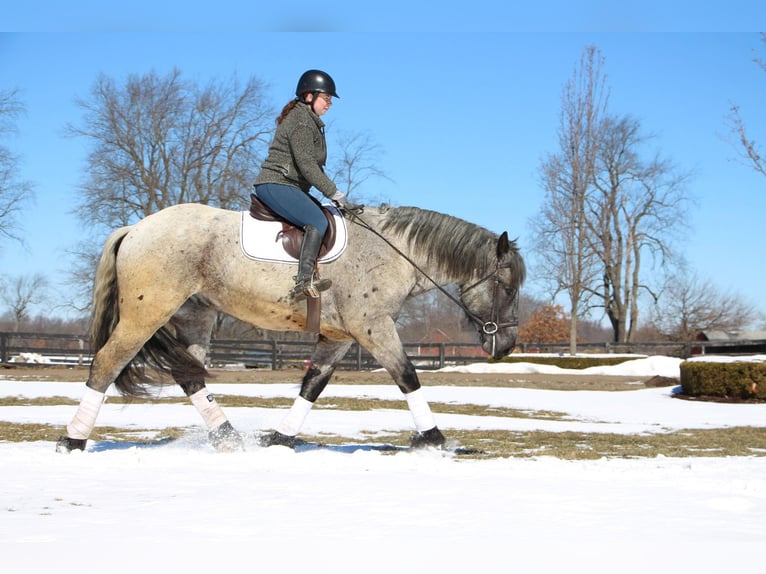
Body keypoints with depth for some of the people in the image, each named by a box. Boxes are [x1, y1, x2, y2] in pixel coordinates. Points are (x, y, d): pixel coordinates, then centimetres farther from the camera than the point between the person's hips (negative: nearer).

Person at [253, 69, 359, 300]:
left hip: (292, 188, 11)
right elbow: (307, 165, -21)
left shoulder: (310, 122, 21)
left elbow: (315, 166, 25)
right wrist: (336, 194, -19)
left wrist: (333, 195, 17)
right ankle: (303, 281, -41)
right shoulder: (300, 121, -12)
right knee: (318, 221, -28)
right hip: (275, 185, -11)